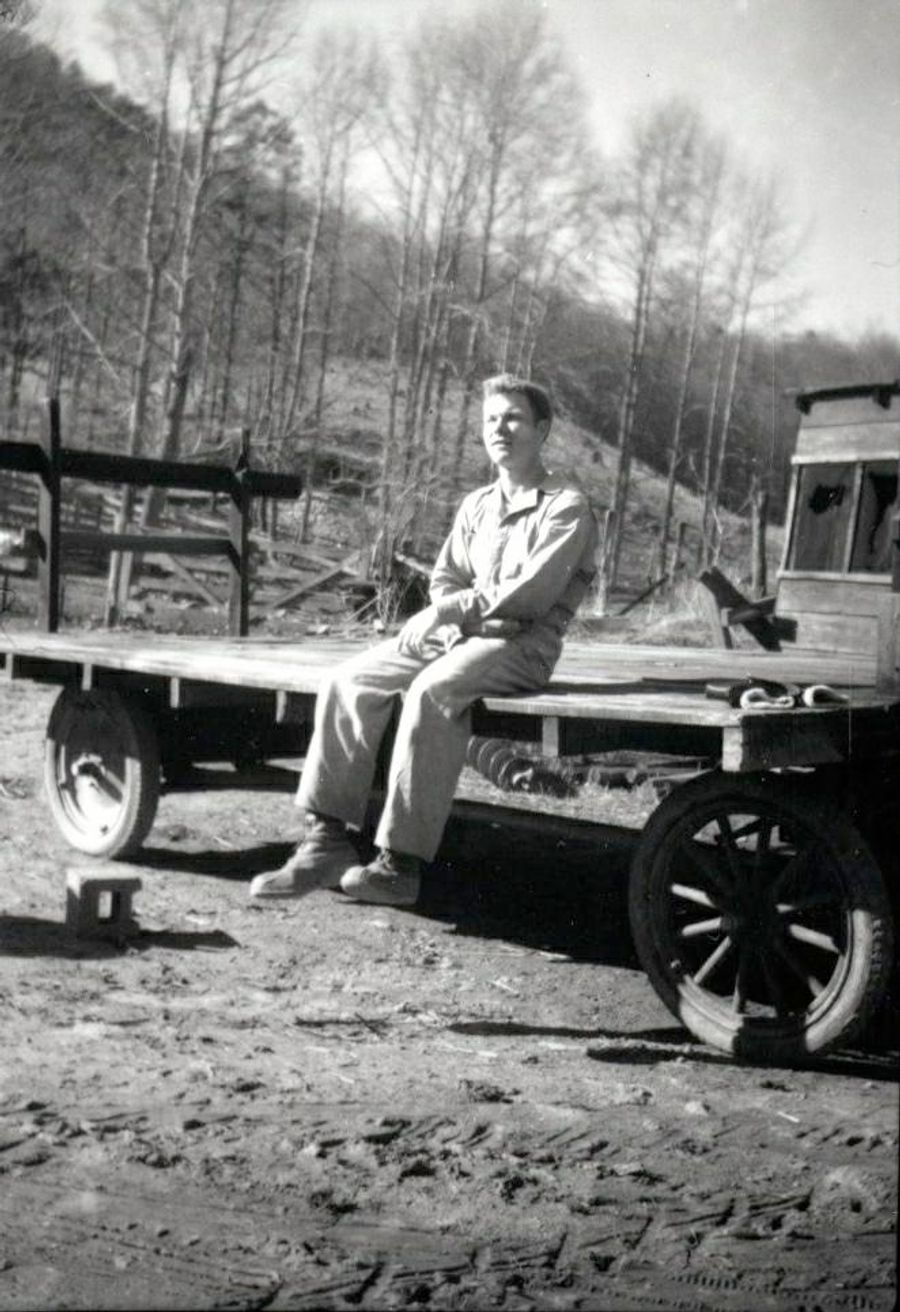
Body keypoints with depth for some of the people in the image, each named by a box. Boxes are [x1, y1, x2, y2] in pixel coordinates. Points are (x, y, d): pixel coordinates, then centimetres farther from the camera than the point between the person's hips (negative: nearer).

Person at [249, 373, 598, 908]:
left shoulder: (567, 507, 0)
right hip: (457, 637, 7)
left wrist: (456, 609, -12)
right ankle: (329, 840, -16)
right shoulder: (476, 506, 22)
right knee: (349, 682, -15)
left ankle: (401, 863, -34)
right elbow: (444, 581, 14)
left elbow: (531, 595, -13)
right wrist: (461, 615, -9)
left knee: (432, 691, -36)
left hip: (522, 645, -7)